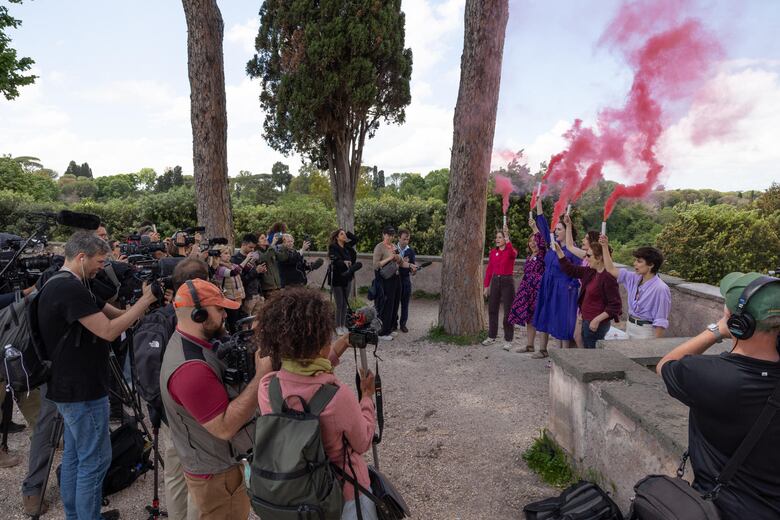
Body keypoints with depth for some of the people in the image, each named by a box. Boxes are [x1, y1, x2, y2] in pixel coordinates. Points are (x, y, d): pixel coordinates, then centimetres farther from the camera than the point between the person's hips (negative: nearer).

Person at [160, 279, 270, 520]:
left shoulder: (187, 341, -1)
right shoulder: (190, 368, -33)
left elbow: (222, 386, 7)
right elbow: (225, 427, -31)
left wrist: (249, 355, -10)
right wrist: (260, 376, -31)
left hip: (220, 461, 10)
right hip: (217, 475, -9)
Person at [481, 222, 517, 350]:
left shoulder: (511, 251, -5)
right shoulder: (493, 252, 7)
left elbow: (513, 253, -32)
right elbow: (489, 269, 8)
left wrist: (507, 237, -40)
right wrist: (486, 285, 5)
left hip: (507, 281, -5)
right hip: (495, 281, 5)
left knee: (508, 311, -1)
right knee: (492, 310, 9)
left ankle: (508, 340, 6)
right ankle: (491, 337, 22)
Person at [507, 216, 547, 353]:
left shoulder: (543, 254, -5)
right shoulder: (529, 257, 17)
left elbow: (542, 242, -26)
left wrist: (534, 228, -29)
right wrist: (522, 289, 19)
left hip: (538, 289, -8)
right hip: (527, 289, 8)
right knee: (528, 317, 11)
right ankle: (529, 345, 20)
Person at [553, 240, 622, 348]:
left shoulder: (608, 277, -19)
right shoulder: (590, 272, 7)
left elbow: (615, 305, -19)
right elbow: (570, 270, 18)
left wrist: (597, 320, -21)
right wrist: (559, 251, 11)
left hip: (596, 324, -9)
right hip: (586, 321, 9)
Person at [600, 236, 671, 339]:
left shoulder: (660, 289, -18)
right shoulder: (634, 279, 3)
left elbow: (661, 322, -17)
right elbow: (611, 269, 10)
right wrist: (605, 246, 3)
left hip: (646, 331, -7)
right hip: (629, 328, 7)